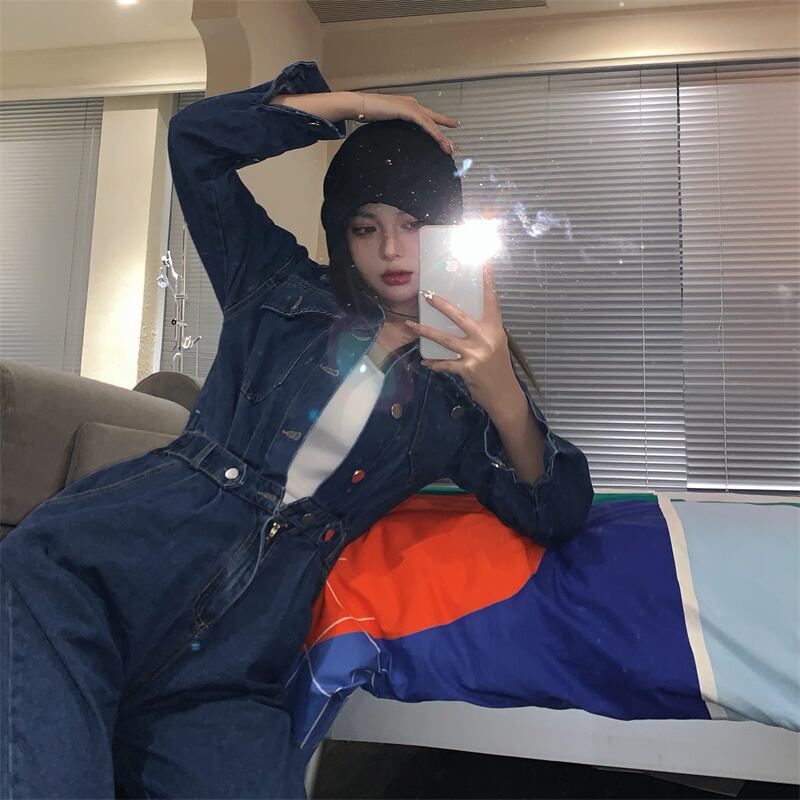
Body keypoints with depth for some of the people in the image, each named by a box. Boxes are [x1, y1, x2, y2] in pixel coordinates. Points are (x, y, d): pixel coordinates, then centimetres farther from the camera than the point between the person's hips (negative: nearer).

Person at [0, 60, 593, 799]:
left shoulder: (456, 389, 17)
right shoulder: (286, 289, 19)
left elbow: (556, 517, 7)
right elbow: (196, 135, 19)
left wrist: (505, 400, -11)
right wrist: (354, 104, 15)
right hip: (149, 523, 1)